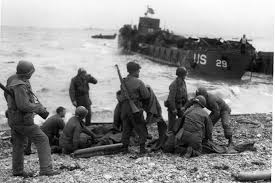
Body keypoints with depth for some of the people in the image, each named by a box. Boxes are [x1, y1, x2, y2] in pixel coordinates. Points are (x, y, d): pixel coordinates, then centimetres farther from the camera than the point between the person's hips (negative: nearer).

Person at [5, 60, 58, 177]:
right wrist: (39, 108, -16)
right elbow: (23, 105, -30)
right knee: (42, 140, -4)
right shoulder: (19, 85, -25)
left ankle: (17, 170, 28)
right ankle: (45, 169, -7)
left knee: (18, 144, 19)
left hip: (13, 119, 10)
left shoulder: (12, 79, 5)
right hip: (22, 121, -10)